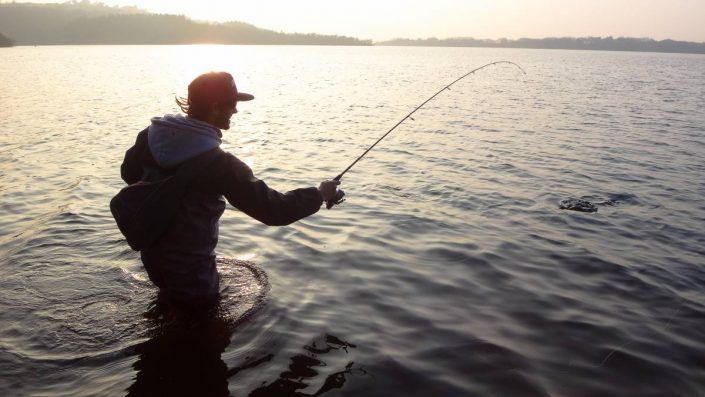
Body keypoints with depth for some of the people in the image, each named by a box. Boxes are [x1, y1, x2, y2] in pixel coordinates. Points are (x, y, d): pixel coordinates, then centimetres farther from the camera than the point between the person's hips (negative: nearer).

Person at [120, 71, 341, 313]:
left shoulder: (151, 136, -10)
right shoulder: (220, 164, -30)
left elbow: (129, 174, 9)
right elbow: (271, 210, -28)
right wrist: (320, 194, -14)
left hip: (151, 254, 7)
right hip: (189, 265, -6)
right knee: (203, 306, 21)